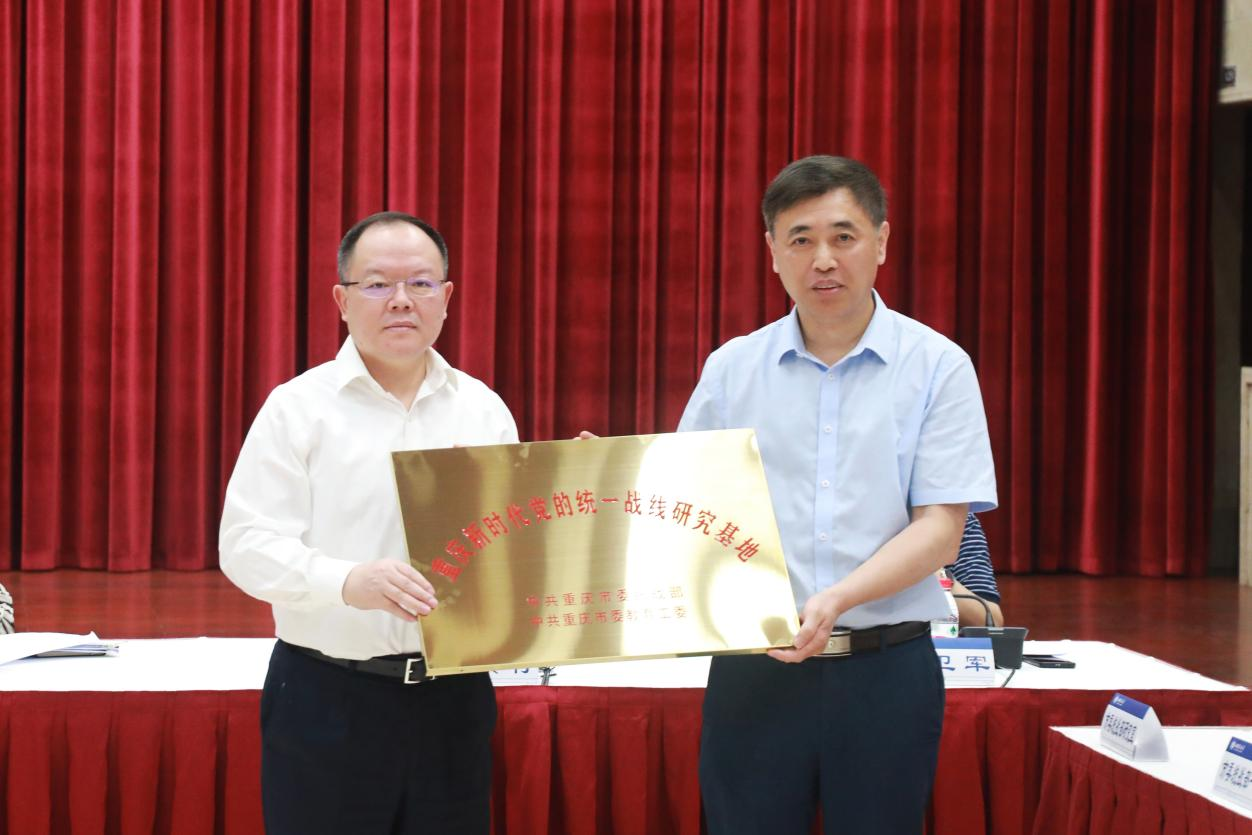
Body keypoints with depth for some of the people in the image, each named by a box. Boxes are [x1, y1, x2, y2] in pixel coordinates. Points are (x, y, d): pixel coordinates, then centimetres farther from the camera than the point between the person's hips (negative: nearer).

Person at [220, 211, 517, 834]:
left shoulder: (484, 410, 10)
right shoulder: (298, 408, -1)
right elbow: (248, 544, -8)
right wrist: (348, 582, -25)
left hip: (454, 696, 3)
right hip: (326, 701, -3)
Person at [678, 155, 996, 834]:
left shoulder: (937, 367, 0)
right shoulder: (731, 369, 7)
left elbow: (939, 529, -7)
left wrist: (835, 600, -21)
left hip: (885, 670, -1)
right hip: (753, 668, 2)